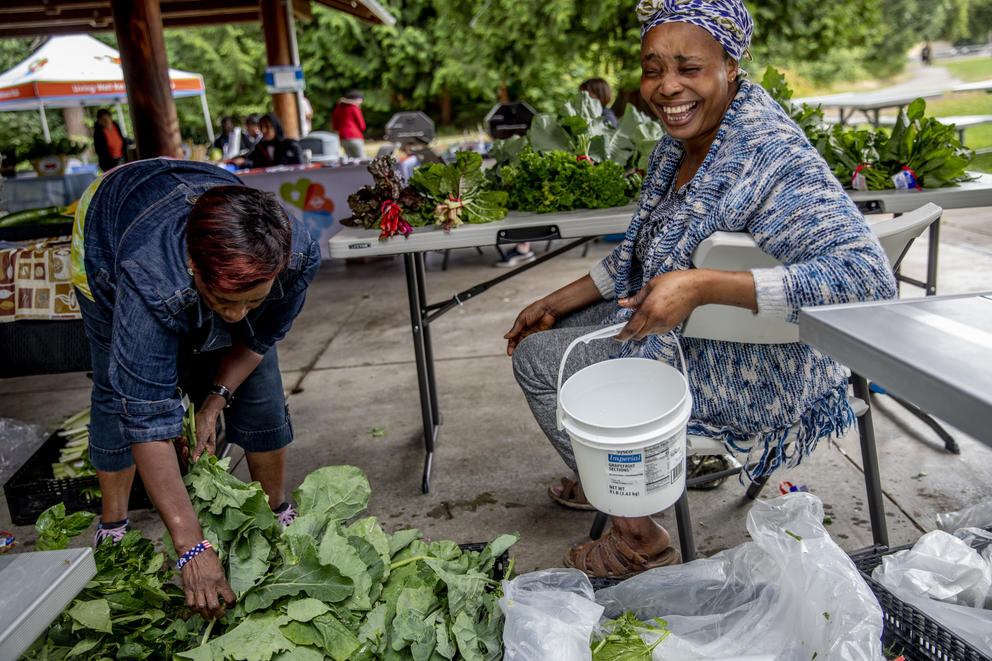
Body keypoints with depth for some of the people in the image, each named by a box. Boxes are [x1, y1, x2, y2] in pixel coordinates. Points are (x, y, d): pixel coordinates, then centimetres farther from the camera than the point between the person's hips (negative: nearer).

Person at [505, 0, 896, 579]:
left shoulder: (772, 156, -26)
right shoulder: (681, 143, 2)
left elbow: (868, 277, -36)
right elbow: (642, 255, 14)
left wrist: (701, 286, -40)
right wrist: (559, 301, 8)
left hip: (748, 375, -9)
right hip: (686, 332, 9)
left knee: (538, 357, -6)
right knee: (548, 330, 18)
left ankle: (640, 537, 6)